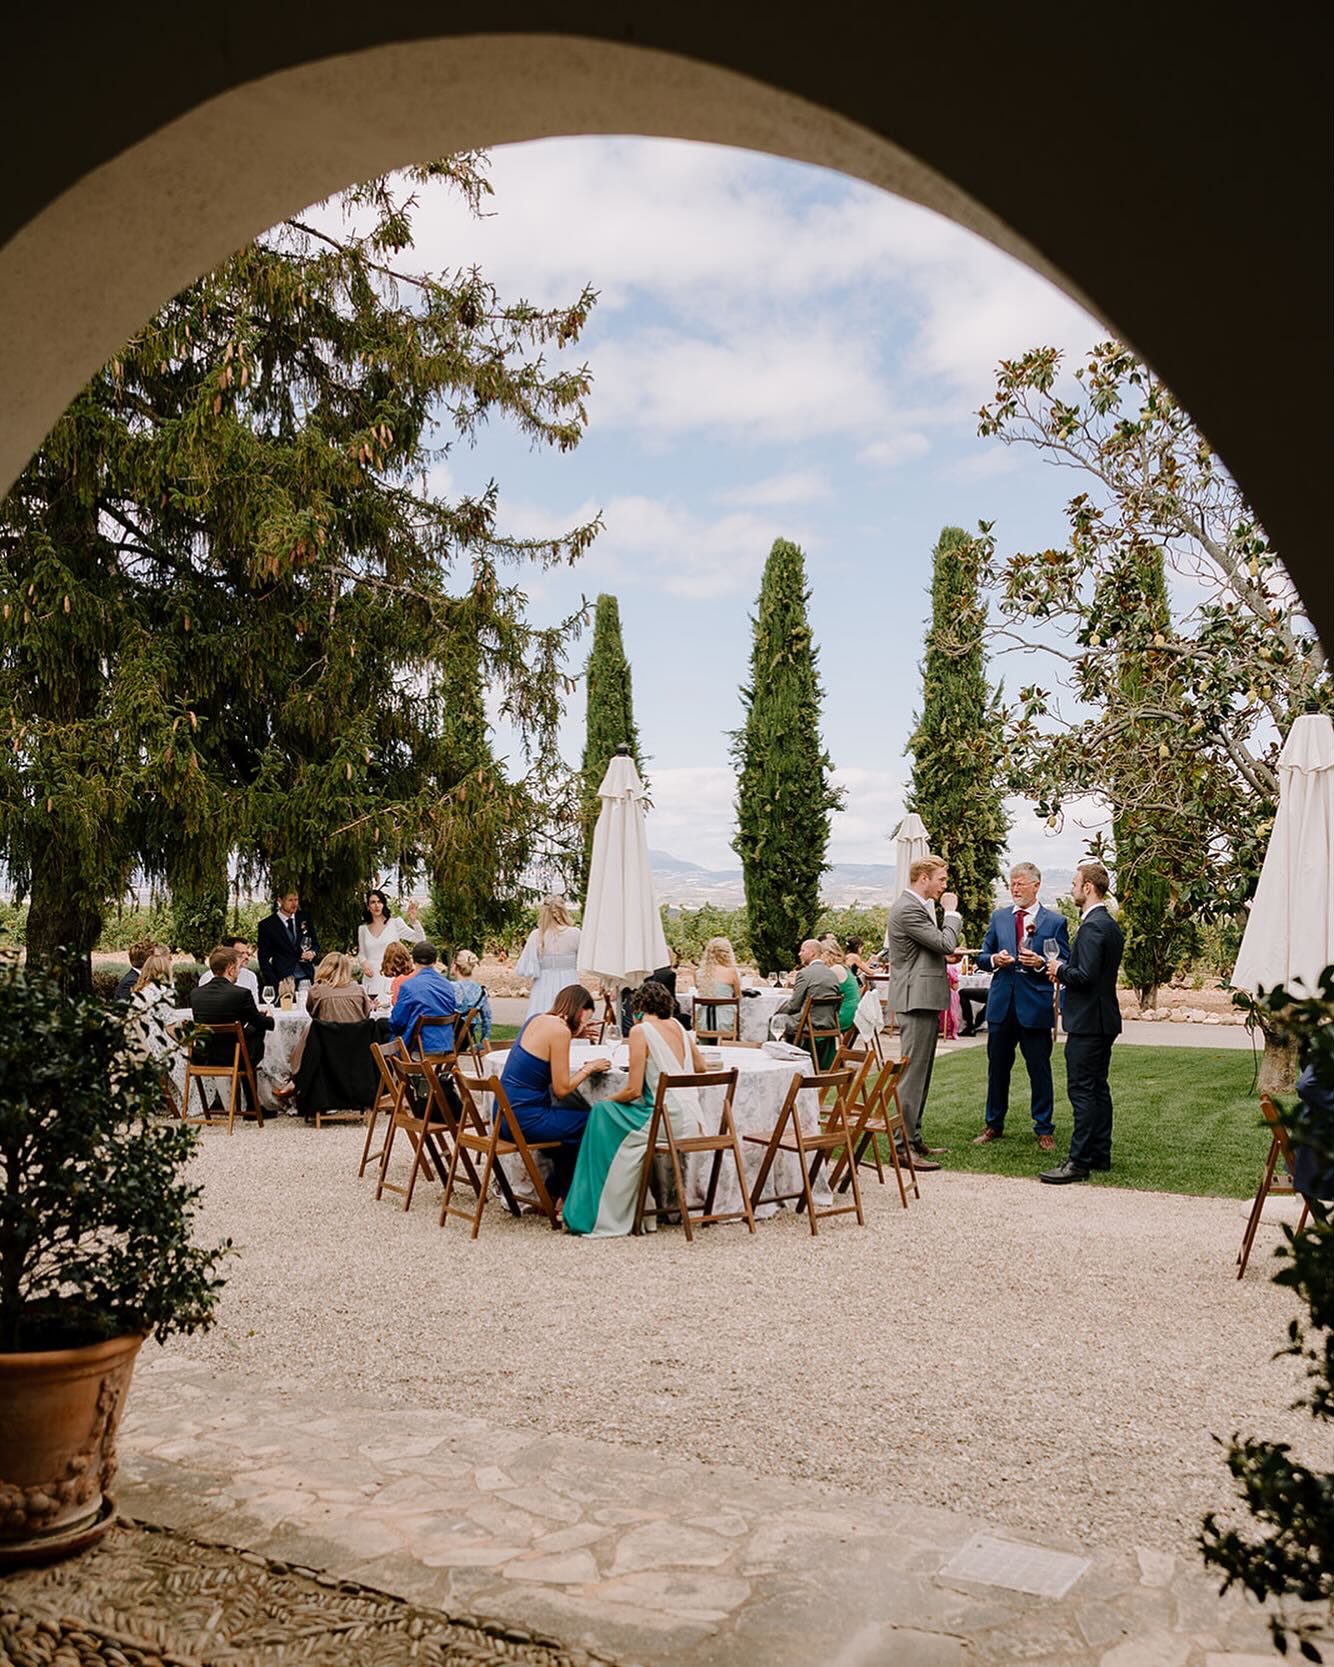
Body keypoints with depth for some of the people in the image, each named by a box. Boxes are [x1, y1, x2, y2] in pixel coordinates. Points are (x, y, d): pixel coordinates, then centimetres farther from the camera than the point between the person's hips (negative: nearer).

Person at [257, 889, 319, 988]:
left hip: (307, 977, 3)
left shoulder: (305, 918, 9)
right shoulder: (266, 924, 0)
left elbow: (315, 944, 18)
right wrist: (273, 983, -8)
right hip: (282, 980, -3)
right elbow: (263, 957, 1)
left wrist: (313, 952, -6)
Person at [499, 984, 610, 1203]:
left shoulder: (536, 1019, 9)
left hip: (505, 1115, 10)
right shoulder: (560, 1030, -16)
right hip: (524, 1119, -10)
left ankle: (553, 1192, 30)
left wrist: (573, 1034, 17)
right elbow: (561, 1089, -14)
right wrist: (589, 1069, -1)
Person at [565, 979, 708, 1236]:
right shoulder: (678, 1026, 12)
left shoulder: (640, 1031, -7)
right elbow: (700, 1068, 23)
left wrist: (607, 1100, 8)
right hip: (691, 1119, 8)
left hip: (669, 1121, -8)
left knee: (602, 1114, 4)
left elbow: (633, 1090, -9)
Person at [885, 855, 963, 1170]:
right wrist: (952, 912, -6)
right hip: (916, 1000, -11)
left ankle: (913, 1138, 23)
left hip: (922, 999, 11)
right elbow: (945, 944, -20)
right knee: (913, 1073, -9)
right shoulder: (908, 909, -17)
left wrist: (946, 956, 9)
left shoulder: (917, 906, 18)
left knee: (920, 1073, 15)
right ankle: (903, 1146, -7)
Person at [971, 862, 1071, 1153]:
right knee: (997, 1067, 12)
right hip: (1001, 1005, 3)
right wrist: (994, 960, -9)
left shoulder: (1055, 921, 0)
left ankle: (1044, 1130, 14)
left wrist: (1041, 963, -19)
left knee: (1039, 1069, 2)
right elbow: (982, 957, 13)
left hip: (1036, 1006, -3)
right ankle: (993, 1125, 24)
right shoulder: (999, 917, 10)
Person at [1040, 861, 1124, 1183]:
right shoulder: (1110, 925, 14)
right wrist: (1065, 971, 11)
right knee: (1098, 1089, 15)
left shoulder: (1092, 927, -18)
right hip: (1104, 1018, 10)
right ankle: (1100, 1154, 21)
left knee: (1082, 1090, -7)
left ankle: (1079, 1161, -5)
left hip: (1087, 1021, -10)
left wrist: (1060, 969, -8)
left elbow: (1086, 976, -25)